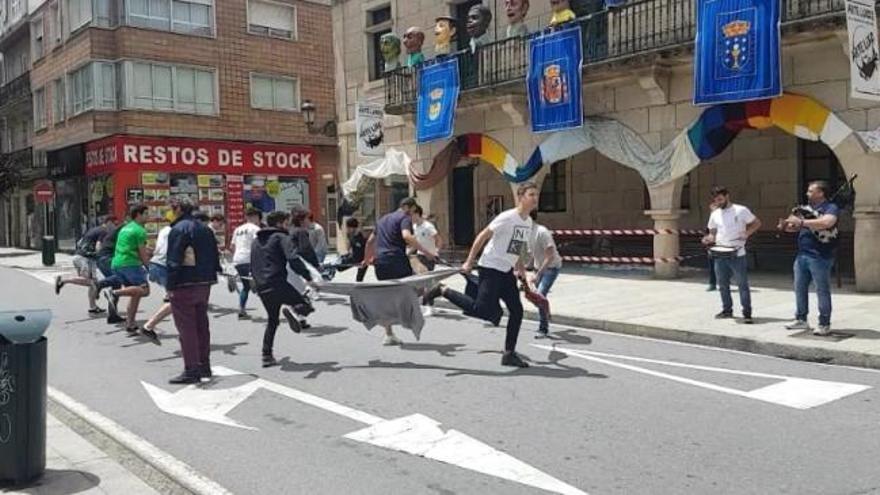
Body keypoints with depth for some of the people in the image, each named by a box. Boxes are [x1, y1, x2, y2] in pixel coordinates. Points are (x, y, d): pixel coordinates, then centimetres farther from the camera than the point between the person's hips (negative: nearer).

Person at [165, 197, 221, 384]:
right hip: (204, 283, 8)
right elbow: (214, 256, 15)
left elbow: (174, 261, -17)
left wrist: (171, 286, -16)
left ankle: (191, 370, -3)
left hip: (184, 286, -8)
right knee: (201, 325, 16)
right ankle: (204, 365, 24)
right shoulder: (205, 229, 14)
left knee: (186, 328, -4)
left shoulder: (178, 229, -12)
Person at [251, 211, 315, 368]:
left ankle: (267, 356, 16)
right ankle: (291, 309, -29)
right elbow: (293, 259, -16)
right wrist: (308, 277, -21)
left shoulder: (256, 241, 24)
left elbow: (252, 266, 28)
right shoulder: (281, 237, 0)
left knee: (272, 320, 21)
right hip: (278, 284, -7)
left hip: (261, 288, 7)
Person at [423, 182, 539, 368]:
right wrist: (469, 263, -17)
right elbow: (482, 236, -16)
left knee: (517, 311, 4)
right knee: (483, 310, -14)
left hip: (507, 271, 8)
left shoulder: (528, 222, 8)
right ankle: (443, 291, 2)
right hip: (491, 268, -8)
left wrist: (520, 267, 15)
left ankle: (509, 354, 14)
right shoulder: (507, 217, -16)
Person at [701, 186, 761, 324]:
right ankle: (727, 310, 26)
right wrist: (709, 239, -5)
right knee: (723, 284, 13)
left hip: (737, 255, -5)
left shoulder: (741, 210, -4)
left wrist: (747, 234, -13)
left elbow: (757, 223, 3)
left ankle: (747, 314, 0)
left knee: (743, 284, -4)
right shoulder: (714, 214, 10)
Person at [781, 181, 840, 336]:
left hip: (819, 257, -8)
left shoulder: (831, 208, -7)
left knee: (822, 291, -1)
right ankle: (801, 319, 24)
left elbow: (827, 222, -27)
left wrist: (801, 221, -24)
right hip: (801, 255, 8)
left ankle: (824, 324, 5)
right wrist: (788, 225, 2)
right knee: (799, 288, 12)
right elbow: (798, 226, 25)